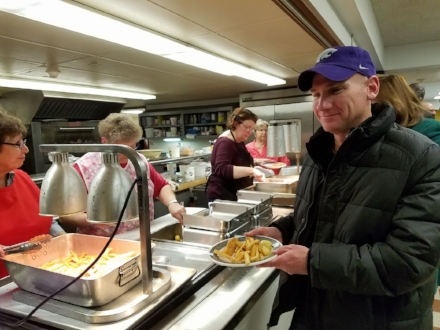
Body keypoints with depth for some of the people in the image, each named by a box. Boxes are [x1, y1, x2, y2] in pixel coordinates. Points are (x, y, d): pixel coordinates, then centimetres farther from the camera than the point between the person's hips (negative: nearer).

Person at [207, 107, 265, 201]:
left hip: (237, 196, 9)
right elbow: (222, 170, -36)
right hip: (222, 197, -9)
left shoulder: (239, 141, 9)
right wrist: (251, 170, -40)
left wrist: (255, 162, 15)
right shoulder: (225, 142, -20)